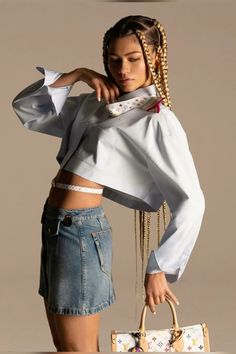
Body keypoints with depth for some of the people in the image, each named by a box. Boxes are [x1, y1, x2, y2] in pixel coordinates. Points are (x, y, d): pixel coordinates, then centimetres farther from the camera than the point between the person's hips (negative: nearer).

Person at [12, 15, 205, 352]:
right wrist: (77, 74, 5)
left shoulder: (158, 120, -9)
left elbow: (191, 202, -13)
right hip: (53, 225, 8)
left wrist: (159, 268, -13)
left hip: (80, 229, -8)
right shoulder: (95, 104, 13)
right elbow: (26, 108, 16)